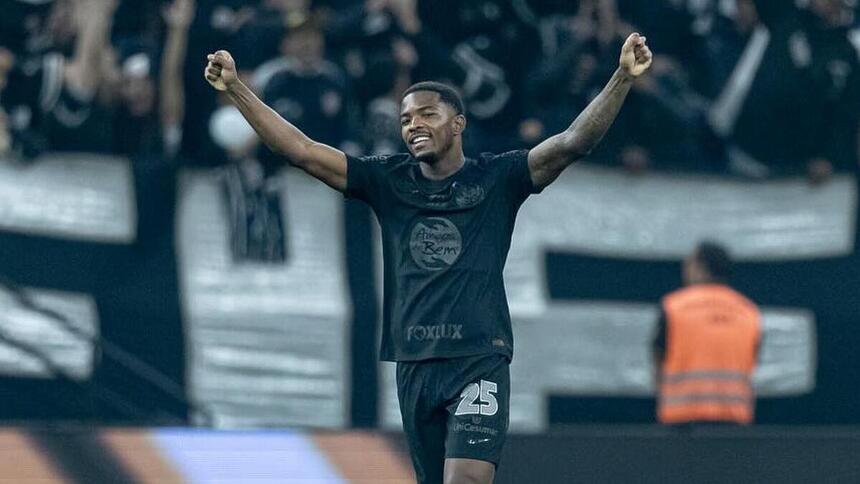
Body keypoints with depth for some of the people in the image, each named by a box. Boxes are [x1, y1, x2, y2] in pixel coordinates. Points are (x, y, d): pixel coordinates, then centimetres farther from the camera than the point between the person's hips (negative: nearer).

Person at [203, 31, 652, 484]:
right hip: (414, 366, 4)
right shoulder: (388, 181, 9)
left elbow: (574, 141, -10)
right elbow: (300, 150, 6)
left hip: (479, 363, -4)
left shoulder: (497, 179, 1)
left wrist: (622, 79, -22)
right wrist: (235, 88, 0)